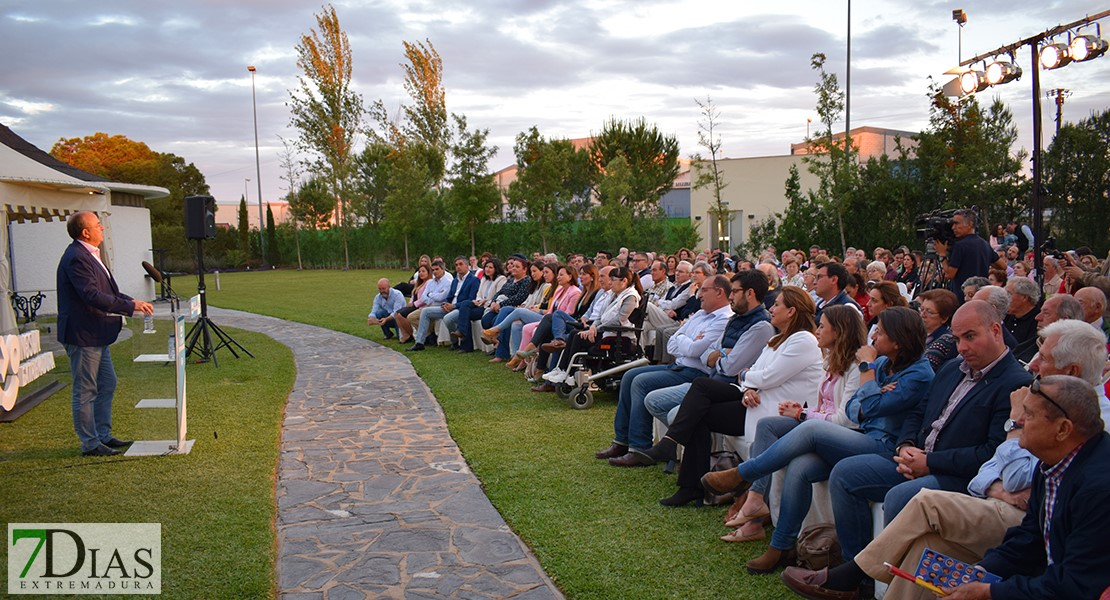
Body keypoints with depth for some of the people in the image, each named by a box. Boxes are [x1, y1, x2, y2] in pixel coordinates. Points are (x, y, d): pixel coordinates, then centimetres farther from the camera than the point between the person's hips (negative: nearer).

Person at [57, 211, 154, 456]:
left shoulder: (89, 255, 14)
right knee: (85, 391, 0)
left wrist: (133, 302, 6)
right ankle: (90, 443, 10)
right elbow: (92, 296, -27)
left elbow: (107, 290, 19)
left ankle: (104, 435, 27)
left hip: (97, 335, 11)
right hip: (82, 335, -11)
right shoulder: (76, 258, -19)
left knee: (107, 385, 17)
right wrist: (130, 306, -26)